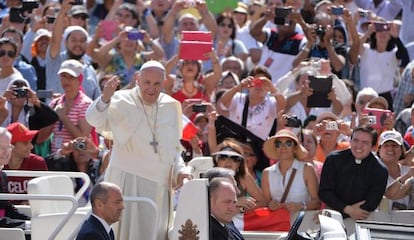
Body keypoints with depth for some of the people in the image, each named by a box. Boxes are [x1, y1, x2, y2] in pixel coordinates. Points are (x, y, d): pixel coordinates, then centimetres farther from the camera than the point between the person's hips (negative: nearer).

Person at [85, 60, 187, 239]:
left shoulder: (171, 107, 8)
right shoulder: (122, 102, -6)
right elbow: (94, 119, -23)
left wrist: (179, 171, 0)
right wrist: (105, 99, -43)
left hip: (160, 184, 4)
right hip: (129, 182, -4)